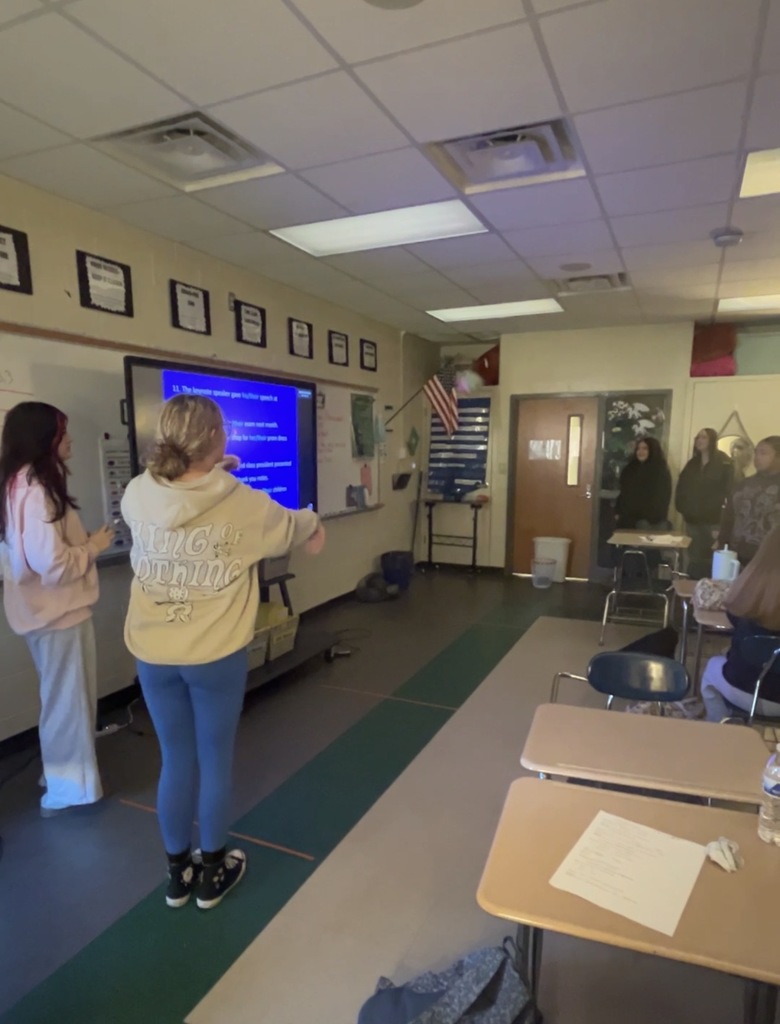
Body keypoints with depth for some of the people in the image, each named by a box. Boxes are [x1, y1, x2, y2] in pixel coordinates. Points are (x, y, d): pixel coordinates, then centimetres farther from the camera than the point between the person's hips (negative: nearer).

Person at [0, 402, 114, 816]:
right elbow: (53, 565, -27)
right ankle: (69, 787, 24)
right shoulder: (36, 491, -23)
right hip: (58, 612, -10)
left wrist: (83, 543, 4)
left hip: (46, 609, 10)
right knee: (68, 701, 7)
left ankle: (60, 774, 41)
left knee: (62, 698, 24)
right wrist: (93, 547, -12)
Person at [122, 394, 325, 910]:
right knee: (216, 760, 15)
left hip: (153, 657, 4)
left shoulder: (138, 495, -7)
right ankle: (213, 873, 35)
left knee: (176, 760, 19)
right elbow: (298, 528, 7)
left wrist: (206, 472, 30)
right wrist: (315, 524, 30)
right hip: (216, 657, -3)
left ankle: (179, 872, 38)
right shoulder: (247, 506, -14)